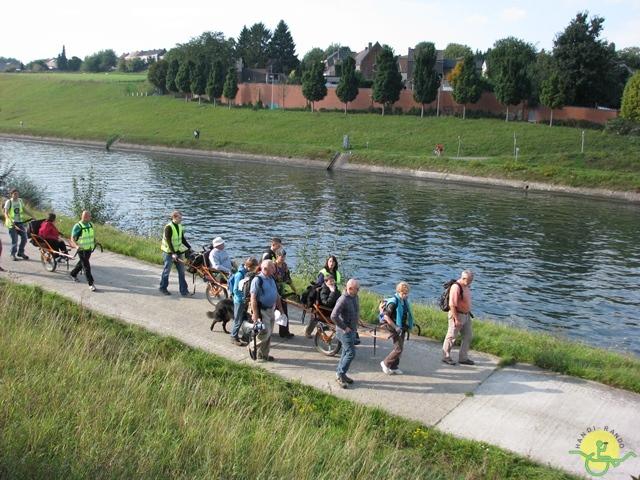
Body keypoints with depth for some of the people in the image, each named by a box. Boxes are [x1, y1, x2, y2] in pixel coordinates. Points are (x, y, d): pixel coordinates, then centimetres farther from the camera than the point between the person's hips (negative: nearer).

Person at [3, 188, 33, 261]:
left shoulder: (20, 201, 7)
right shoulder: (8, 202, -8)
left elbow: (25, 210, 16)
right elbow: (6, 213, -15)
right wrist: (10, 220, -33)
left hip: (20, 222, 5)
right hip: (12, 224, -5)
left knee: (24, 238, 2)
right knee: (14, 240, -3)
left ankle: (20, 252, 23)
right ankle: (12, 254, 17)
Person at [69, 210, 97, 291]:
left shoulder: (90, 224, 6)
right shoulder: (77, 226, -15)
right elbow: (72, 238, -16)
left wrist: (95, 241, 8)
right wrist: (76, 246, -31)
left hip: (89, 249, 7)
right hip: (82, 249, -7)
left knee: (81, 263, 22)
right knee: (86, 266, -6)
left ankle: (73, 274, 46)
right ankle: (91, 284, -1)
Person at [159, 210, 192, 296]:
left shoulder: (180, 226, 7)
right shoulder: (168, 227, -16)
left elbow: (182, 239, 15)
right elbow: (168, 241, -21)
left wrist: (190, 248, 8)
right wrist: (173, 253, -27)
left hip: (178, 252, 7)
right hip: (169, 252, -7)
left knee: (181, 271, 3)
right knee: (167, 271, 5)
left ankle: (184, 291, 5)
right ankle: (163, 288, 23)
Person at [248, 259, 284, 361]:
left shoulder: (271, 278, 9)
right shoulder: (258, 280, -16)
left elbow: (276, 294, 19)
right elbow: (253, 297, -19)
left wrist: (280, 307, 17)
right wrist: (255, 313, -22)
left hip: (271, 309, 8)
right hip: (262, 310, -8)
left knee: (269, 333, 12)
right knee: (265, 332, -12)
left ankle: (263, 354, 24)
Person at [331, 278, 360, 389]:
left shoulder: (355, 297, 3)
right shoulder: (343, 300, -25)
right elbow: (334, 316, -30)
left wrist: (356, 324, 13)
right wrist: (344, 327, -21)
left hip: (352, 329, 9)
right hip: (345, 331, -9)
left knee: (346, 352, 16)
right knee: (351, 353, -7)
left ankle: (340, 374, 28)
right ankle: (340, 375, 7)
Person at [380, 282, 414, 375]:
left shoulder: (405, 300, 5)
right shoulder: (394, 301, -21)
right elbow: (386, 316, -23)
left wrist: (409, 324, 13)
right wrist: (395, 327, -21)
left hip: (402, 327, 8)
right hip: (394, 328, -8)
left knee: (400, 348, 13)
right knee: (399, 348, -8)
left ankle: (393, 367, 25)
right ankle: (385, 363, 9)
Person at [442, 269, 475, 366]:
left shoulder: (465, 286, 6)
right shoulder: (456, 287, -22)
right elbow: (452, 305, -25)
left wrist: (468, 313, 18)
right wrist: (457, 320, -25)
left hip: (466, 315, 9)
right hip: (457, 315, -9)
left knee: (468, 336, 12)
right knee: (452, 336, 4)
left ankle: (463, 358, 23)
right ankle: (446, 357, 19)